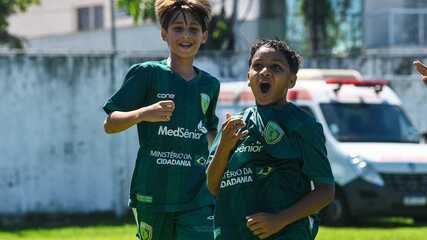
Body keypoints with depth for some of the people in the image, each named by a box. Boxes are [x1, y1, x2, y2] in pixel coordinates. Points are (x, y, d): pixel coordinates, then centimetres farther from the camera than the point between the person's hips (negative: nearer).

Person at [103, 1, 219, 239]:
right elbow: (110, 125, -5)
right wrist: (143, 114, -23)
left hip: (196, 195, 2)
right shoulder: (147, 74, -2)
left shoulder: (210, 85, 11)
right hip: (152, 193, -2)